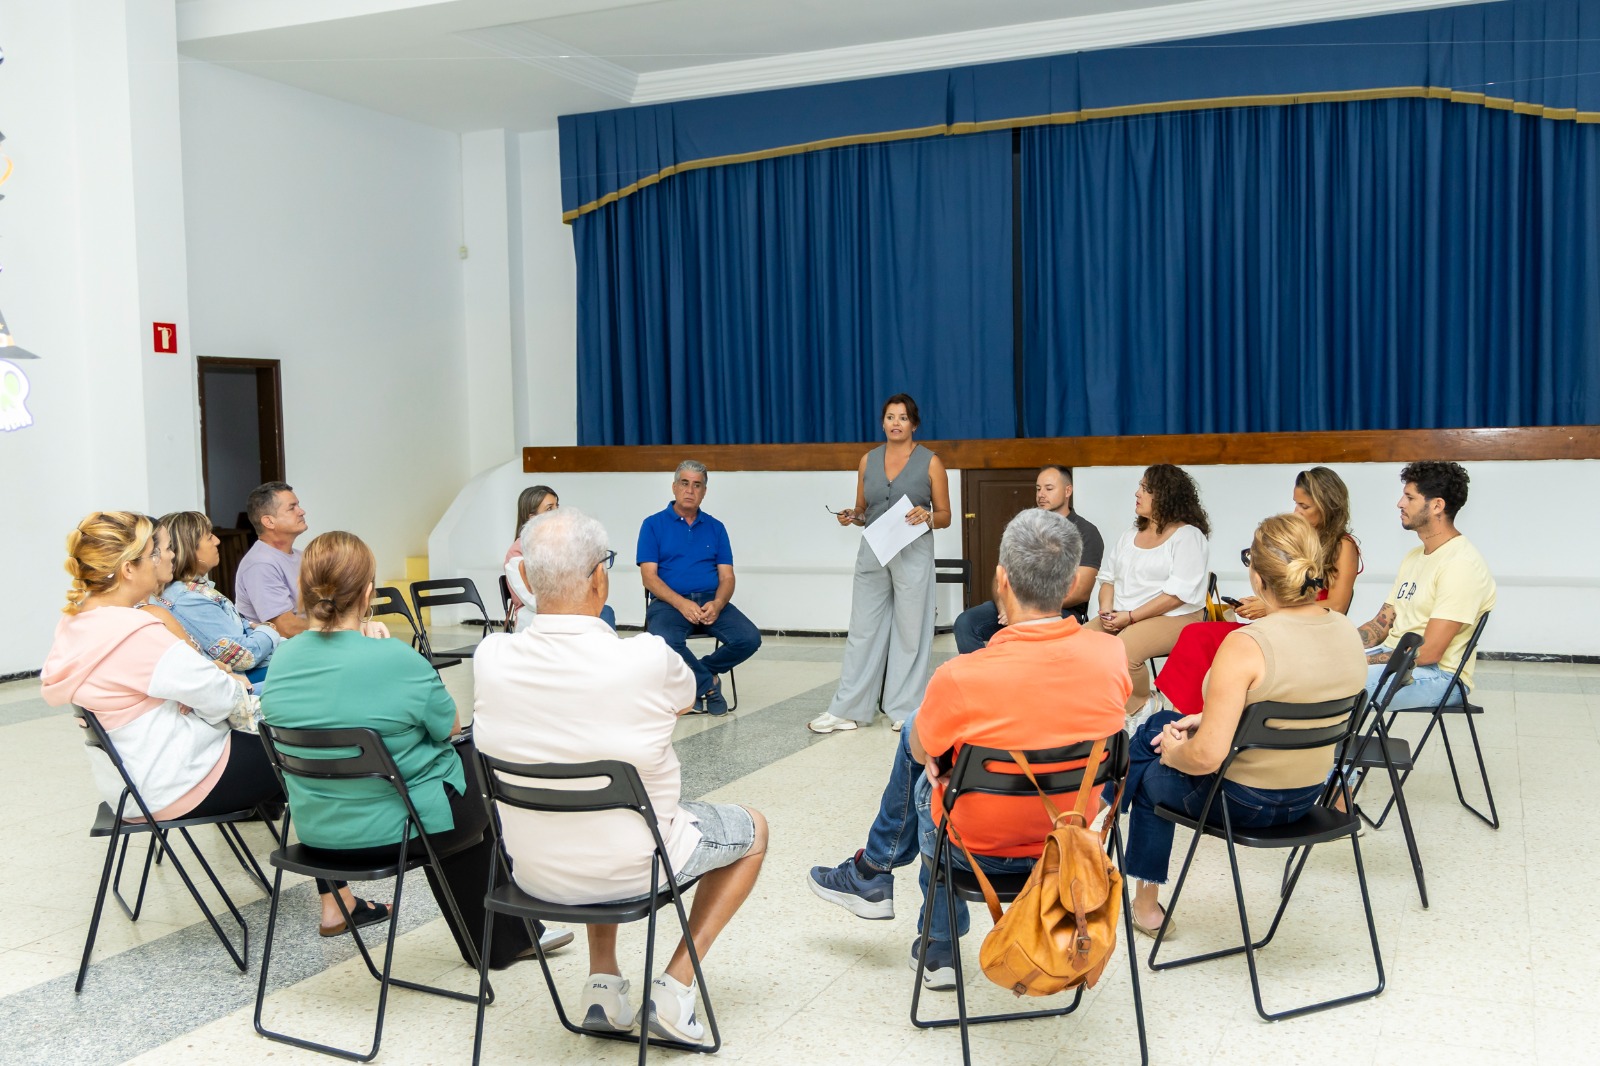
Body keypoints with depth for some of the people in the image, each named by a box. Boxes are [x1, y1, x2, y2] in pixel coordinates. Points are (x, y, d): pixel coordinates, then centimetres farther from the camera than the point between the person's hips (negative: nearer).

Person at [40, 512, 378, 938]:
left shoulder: (75, 624, 3)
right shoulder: (135, 633, -27)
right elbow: (220, 697, -21)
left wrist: (216, 679, 1)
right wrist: (235, 685, 0)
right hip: (180, 784, -10)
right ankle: (336, 900, 15)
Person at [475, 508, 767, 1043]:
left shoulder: (490, 658, -17)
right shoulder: (648, 659, -27)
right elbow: (685, 700, -1)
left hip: (531, 872, 4)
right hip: (632, 871, -4)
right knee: (752, 829, 23)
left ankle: (603, 980, 29)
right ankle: (674, 987, 14)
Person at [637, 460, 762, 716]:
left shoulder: (716, 528, 15)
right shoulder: (653, 525, 5)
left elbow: (727, 577, 8)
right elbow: (649, 576, -4)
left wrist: (717, 605, -14)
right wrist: (682, 604, -19)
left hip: (711, 601, 3)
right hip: (669, 602, -3)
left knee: (749, 638, -22)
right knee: (664, 642, -36)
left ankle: (697, 677, 3)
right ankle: (708, 683, -8)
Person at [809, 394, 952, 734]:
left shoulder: (930, 463, 1)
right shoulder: (868, 460, 10)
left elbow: (945, 517, 3)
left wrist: (927, 517, -18)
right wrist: (851, 516, -4)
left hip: (913, 554, -3)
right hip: (872, 552, 3)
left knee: (909, 631, 2)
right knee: (863, 629, 4)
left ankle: (904, 710, 12)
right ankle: (847, 709, 8)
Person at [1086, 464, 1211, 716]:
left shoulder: (1188, 536, -4)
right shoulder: (1129, 536, 20)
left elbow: (1178, 594, -14)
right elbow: (1108, 577, 19)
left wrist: (1131, 616, -17)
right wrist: (1107, 610, -3)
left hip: (1173, 619, -7)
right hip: (1120, 617, 7)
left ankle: (1138, 709, -10)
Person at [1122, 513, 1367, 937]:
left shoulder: (1246, 646, -30)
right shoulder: (1348, 632, -7)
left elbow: (1206, 756, -30)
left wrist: (1175, 753, -7)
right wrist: (1208, 719, 8)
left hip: (1242, 802, -7)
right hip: (1308, 794, 7)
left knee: (1150, 774, 26)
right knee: (1158, 724, 25)